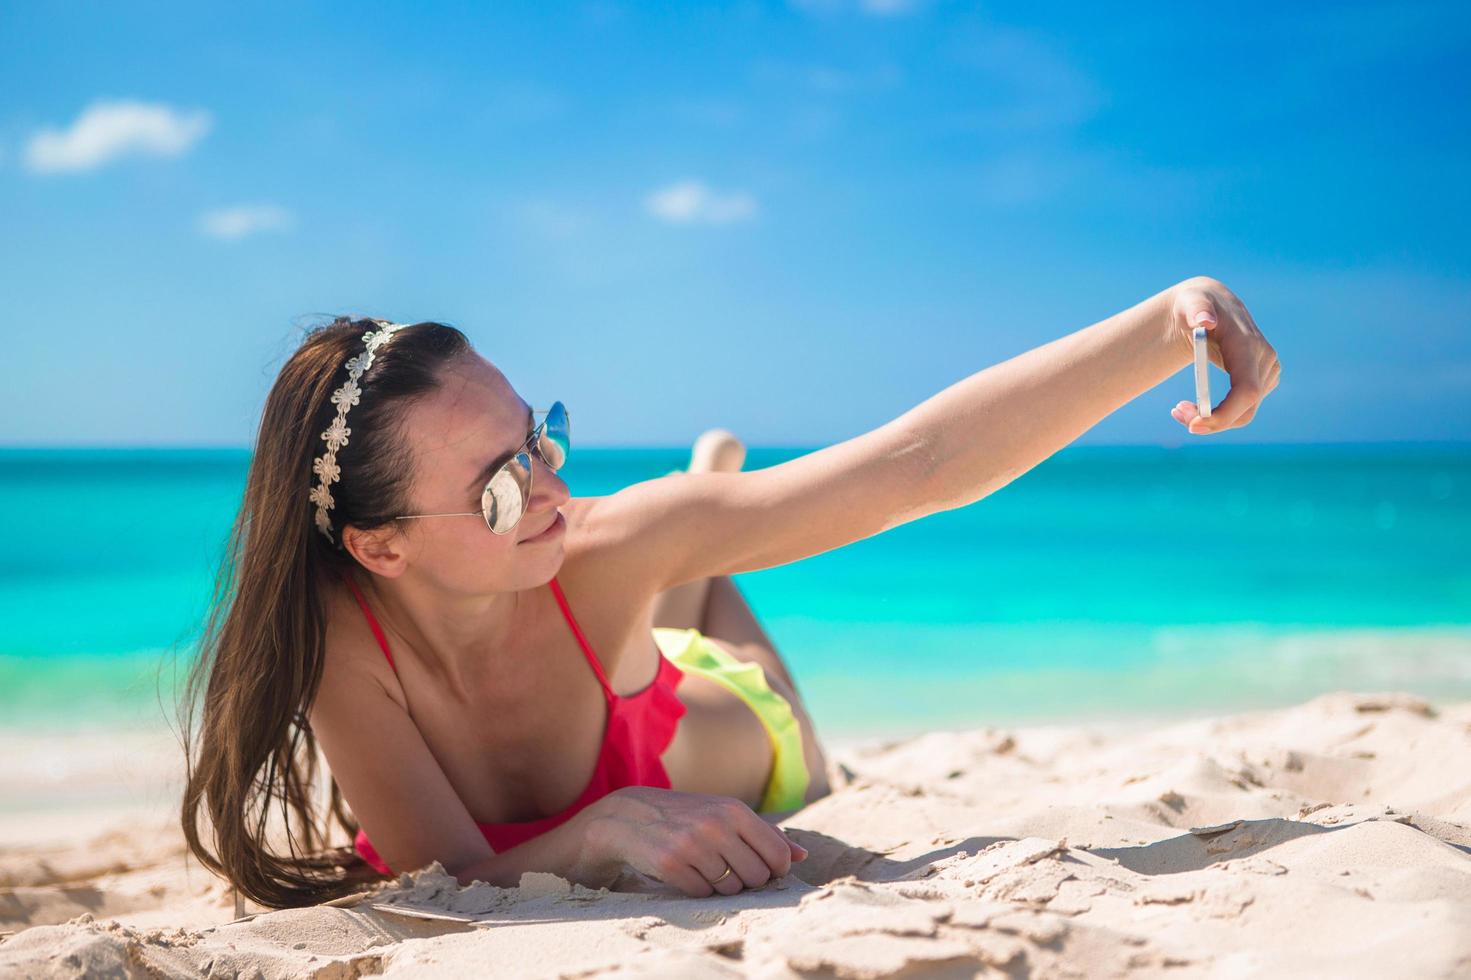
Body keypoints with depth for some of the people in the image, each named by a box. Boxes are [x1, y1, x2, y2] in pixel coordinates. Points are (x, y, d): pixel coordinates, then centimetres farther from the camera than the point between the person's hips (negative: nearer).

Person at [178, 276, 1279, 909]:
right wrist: (603, 831, -59)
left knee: (813, 833, 37)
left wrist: (1169, 321, -54)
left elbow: (922, 459, -47)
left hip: (718, 725, 0)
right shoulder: (342, 640, -41)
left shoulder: (602, 547, -42)